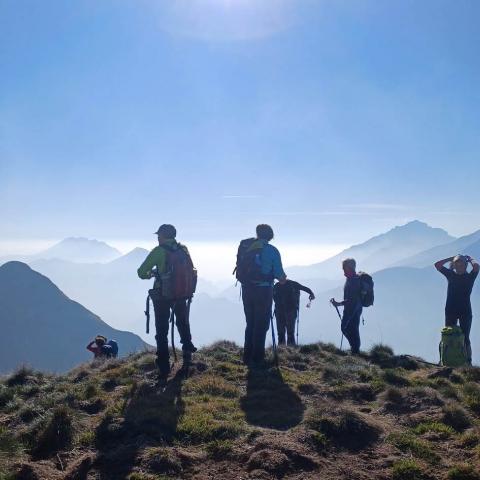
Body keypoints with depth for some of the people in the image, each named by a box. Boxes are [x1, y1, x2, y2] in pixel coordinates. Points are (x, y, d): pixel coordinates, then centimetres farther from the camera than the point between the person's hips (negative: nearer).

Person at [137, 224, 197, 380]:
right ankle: (187, 350, 37)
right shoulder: (183, 249, 2)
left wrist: (151, 274, 10)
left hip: (162, 296, -4)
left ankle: (164, 369, 5)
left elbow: (141, 272, -11)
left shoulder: (158, 251, -12)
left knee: (162, 331, 5)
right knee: (183, 324, 29)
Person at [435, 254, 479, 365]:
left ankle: (468, 361, 1)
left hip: (466, 311, -2)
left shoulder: (470, 276, 2)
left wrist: (470, 259, 1)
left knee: (465, 338, -1)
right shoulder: (451, 275, 9)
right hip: (451, 310, 2)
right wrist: (451, 259, 6)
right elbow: (437, 265, 4)